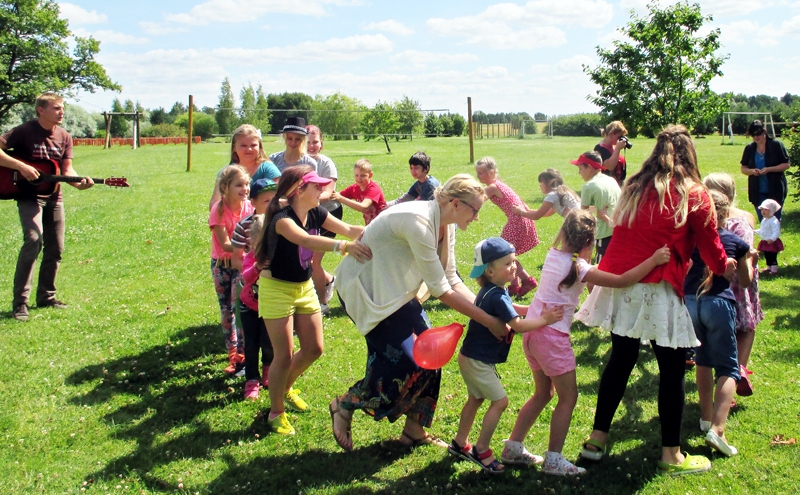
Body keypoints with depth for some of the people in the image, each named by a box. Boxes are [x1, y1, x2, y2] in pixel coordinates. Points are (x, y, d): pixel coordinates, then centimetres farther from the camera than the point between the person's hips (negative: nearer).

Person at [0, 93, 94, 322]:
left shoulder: (64, 137, 5)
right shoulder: (24, 131, -10)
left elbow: (67, 169, 5)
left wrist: (79, 182, -15)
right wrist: (21, 166, -25)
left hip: (54, 197, 6)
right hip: (29, 195, -6)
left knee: (55, 249, 8)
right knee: (34, 239, -24)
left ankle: (46, 296, 24)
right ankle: (20, 301, -18)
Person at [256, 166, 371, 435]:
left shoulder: (316, 213, -5)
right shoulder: (282, 218, -27)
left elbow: (348, 229, -11)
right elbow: (305, 240, -47)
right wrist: (344, 246, -62)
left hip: (304, 287, 7)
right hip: (277, 289, -7)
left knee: (314, 349, 11)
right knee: (284, 355, -3)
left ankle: (286, 388, 38)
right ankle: (276, 413, 17)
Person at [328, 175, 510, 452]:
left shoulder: (445, 226, -2)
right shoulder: (419, 222, -30)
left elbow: (452, 280, 1)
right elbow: (441, 290, -28)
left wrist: (489, 311, -9)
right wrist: (488, 322, -24)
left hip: (393, 289, 9)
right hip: (363, 288, -9)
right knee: (405, 359, -13)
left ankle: (414, 430, 16)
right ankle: (344, 406, 6)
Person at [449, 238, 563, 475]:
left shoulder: (491, 291, 5)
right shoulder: (497, 296, -25)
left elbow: (510, 310, 15)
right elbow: (518, 325, -27)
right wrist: (545, 320, -19)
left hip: (472, 357, 10)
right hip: (478, 360, -10)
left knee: (475, 399, 21)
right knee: (499, 401, -3)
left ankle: (460, 443, 34)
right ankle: (481, 450, 6)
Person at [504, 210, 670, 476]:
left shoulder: (553, 254, 5)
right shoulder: (579, 267, -16)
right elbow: (622, 281, -19)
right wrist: (654, 260, -15)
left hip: (532, 331, 8)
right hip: (553, 335, -8)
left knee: (543, 392, 21)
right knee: (568, 397, 5)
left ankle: (513, 448, 26)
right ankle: (553, 460, 9)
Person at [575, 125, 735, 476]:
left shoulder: (634, 187, 10)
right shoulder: (693, 195, -2)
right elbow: (710, 246, 7)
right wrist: (725, 268, 26)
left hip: (620, 285, 5)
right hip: (657, 289, -5)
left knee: (620, 359, 18)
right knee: (672, 370, 8)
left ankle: (597, 440, 24)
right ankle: (671, 455, 17)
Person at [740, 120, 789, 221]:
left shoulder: (776, 145, -6)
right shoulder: (749, 148, 5)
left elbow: (786, 164, -6)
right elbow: (743, 168, 9)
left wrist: (769, 169, -21)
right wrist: (751, 171, -14)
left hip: (775, 190, -3)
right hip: (758, 192, 3)